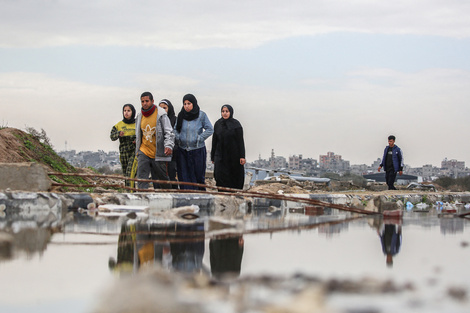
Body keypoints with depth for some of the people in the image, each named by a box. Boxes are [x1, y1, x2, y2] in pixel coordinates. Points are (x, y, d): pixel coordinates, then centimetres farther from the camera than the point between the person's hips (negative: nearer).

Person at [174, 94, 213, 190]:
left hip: (197, 150, -3)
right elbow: (175, 129, 19)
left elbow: (210, 129, -2)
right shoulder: (181, 116, 6)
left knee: (199, 176, 2)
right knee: (184, 177, 0)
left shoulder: (201, 115, -4)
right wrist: (178, 138, 2)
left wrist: (199, 139, -9)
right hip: (182, 150, 3)